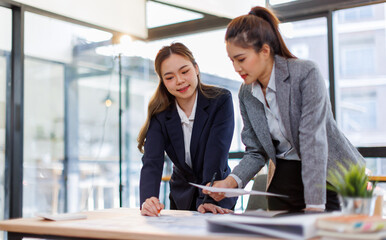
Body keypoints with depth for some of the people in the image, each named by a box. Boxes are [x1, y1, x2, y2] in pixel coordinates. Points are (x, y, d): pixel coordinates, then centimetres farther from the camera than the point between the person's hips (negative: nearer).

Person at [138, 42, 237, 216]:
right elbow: (152, 161, -18)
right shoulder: (159, 114, -8)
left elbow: (216, 154, -23)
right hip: (182, 197, 3)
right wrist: (148, 200, -37)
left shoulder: (221, 100, -14)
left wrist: (205, 200, -34)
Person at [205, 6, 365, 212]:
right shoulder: (246, 94, -1)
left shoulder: (306, 73, -19)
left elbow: (313, 140, -25)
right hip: (284, 178, 5)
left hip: (329, 176, -4)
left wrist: (314, 206, -29)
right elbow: (256, 152, 4)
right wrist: (231, 181, -15)